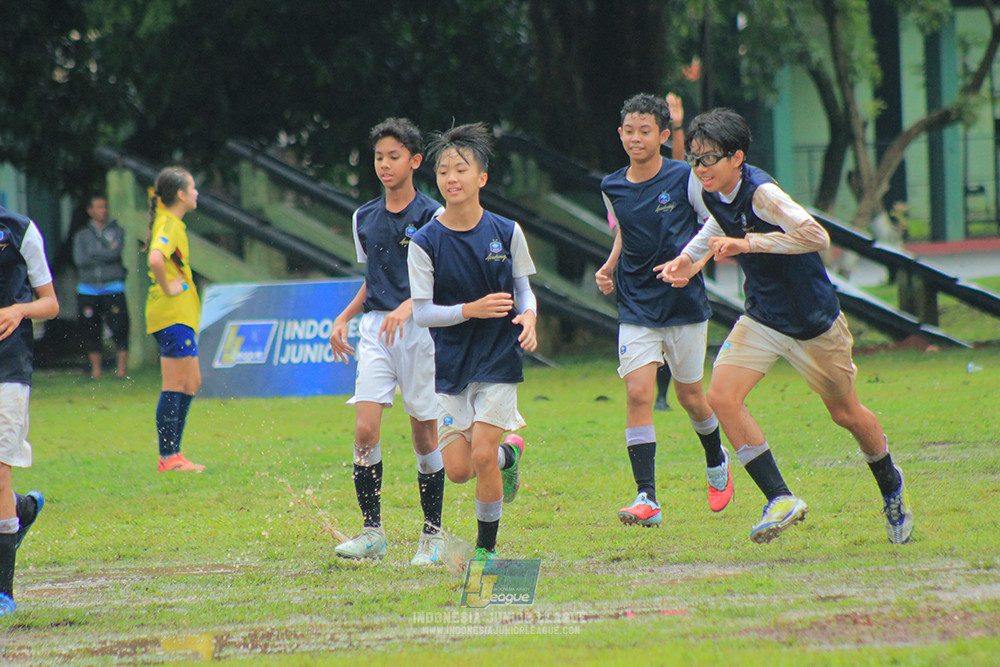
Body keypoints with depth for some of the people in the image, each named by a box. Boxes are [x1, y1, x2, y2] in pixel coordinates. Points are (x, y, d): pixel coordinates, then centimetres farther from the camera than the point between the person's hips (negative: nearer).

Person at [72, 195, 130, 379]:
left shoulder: (116, 231, 8)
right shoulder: (82, 235, 11)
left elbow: (115, 253, -9)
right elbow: (79, 260, -4)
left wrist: (94, 255, -4)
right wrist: (107, 253, -4)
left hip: (112, 288, -2)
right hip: (88, 289, 2)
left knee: (119, 327, -9)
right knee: (91, 330, 2)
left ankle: (122, 366, -4)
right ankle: (96, 369, 9)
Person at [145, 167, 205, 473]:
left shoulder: (172, 223, 15)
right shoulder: (169, 226, -16)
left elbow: (159, 258, 32)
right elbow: (156, 259, -35)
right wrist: (167, 289, -22)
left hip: (181, 316, 10)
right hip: (173, 316, -10)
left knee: (191, 384, 13)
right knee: (175, 386, -7)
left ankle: (173, 454, 16)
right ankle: (168, 458, -5)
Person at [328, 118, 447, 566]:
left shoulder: (431, 217, -4)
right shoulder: (365, 218, 13)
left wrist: (408, 307, -24)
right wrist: (344, 318, 12)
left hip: (419, 328, -4)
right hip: (375, 329, 4)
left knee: (424, 435, 1)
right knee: (365, 430, -11)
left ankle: (432, 534, 12)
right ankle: (372, 532, -6)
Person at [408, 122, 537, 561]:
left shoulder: (506, 233, -3)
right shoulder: (426, 242, -6)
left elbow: (523, 290, 9)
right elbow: (422, 312, -7)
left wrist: (528, 317, -13)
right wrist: (472, 310, -21)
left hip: (499, 359, -1)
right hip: (450, 361, 1)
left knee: (482, 455, -14)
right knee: (458, 469, -2)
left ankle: (486, 547, 4)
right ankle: (509, 454, 32)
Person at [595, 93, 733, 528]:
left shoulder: (685, 178, -8)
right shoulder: (612, 188, 4)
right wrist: (609, 267, 5)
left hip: (685, 305, -2)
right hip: (636, 308, 2)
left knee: (689, 396, 10)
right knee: (638, 393, -14)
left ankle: (716, 460, 43)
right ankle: (646, 500, -17)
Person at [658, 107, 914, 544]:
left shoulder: (760, 192, -28)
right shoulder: (712, 195, -4)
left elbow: (816, 236, -41)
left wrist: (748, 243, -39)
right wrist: (689, 259, 8)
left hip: (813, 323, -6)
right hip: (761, 320, 6)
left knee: (845, 413, 11)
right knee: (722, 397, -16)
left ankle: (890, 486, 40)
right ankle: (780, 500, -13)